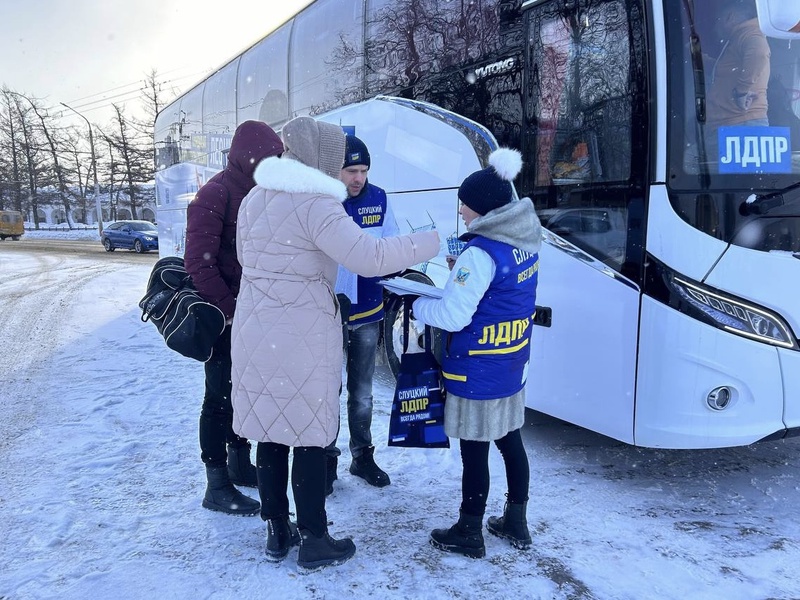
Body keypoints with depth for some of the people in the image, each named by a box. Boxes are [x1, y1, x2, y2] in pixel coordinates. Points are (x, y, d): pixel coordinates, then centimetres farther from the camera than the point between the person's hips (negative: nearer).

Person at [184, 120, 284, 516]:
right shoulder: (215, 194, -15)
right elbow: (199, 262, -20)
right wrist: (230, 310, -22)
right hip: (223, 317, -8)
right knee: (220, 397, 1)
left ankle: (240, 464, 33)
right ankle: (216, 486, 12)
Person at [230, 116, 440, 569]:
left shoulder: (255, 199, 10)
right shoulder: (314, 205, -16)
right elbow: (369, 257, -23)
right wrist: (432, 242, -14)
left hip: (256, 335, 7)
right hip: (303, 340, -7)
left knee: (271, 432, 14)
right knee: (310, 437, 4)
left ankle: (278, 533, 26)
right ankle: (314, 541, 17)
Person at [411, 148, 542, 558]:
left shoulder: (481, 252, -24)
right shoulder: (525, 241, 4)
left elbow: (453, 315, -23)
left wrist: (417, 304, -6)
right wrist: (462, 271, 5)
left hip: (477, 371, -9)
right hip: (512, 364, 9)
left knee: (474, 451, 5)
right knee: (509, 440, 20)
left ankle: (469, 533, 22)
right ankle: (516, 523, 35)